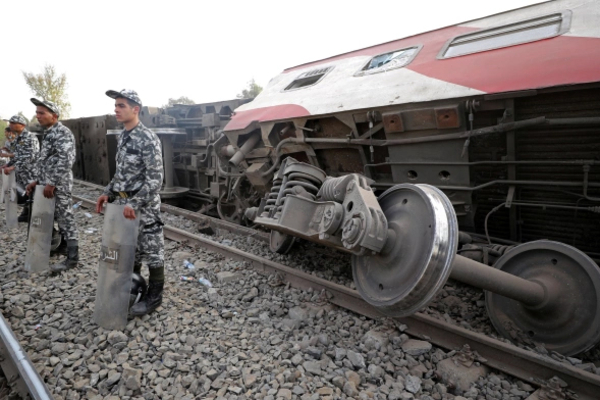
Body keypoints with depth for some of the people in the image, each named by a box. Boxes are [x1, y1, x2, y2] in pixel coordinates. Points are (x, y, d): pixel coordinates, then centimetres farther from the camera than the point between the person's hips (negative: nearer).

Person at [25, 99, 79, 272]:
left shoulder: (63, 132, -14)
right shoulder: (47, 133, 17)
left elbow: (65, 160, -24)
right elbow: (43, 159, 23)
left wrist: (52, 183, -22)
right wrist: (37, 180, 16)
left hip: (59, 185, -10)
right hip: (47, 184, 10)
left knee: (66, 220, -4)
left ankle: (72, 258, 3)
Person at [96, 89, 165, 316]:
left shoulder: (148, 139, -17)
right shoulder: (122, 137, 11)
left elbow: (155, 179, -21)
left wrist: (135, 204, -24)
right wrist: (108, 193, 11)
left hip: (145, 206, -9)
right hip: (124, 202, 9)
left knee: (151, 250, 3)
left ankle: (154, 296, 17)